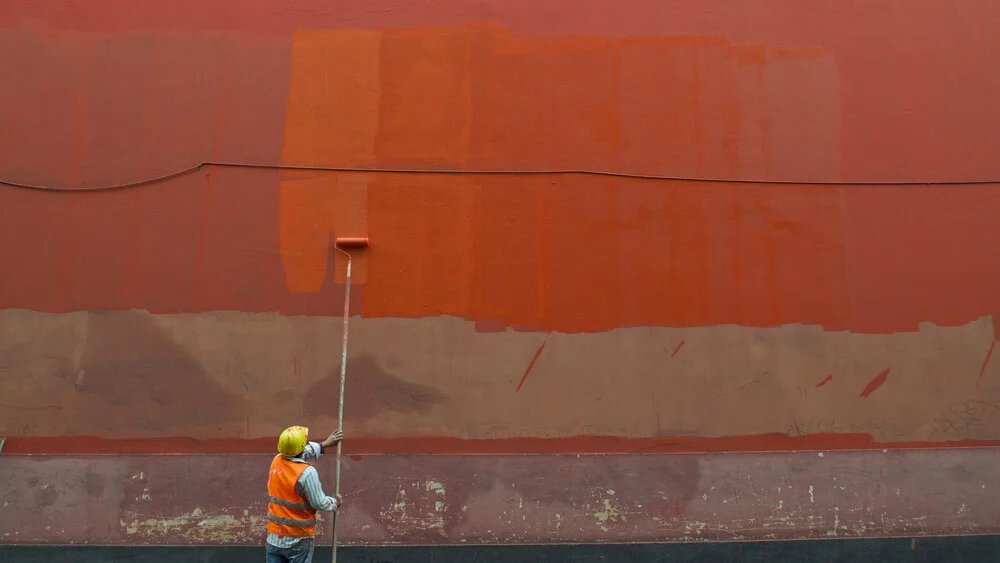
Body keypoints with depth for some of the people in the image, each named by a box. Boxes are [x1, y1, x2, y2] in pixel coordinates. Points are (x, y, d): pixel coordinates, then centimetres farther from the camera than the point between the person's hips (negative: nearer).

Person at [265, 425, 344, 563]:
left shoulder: (276, 461, 0)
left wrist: (324, 444, 26)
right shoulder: (307, 472, -21)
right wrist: (335, 502, 6)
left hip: (274, 535, 6)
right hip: (299, 539, -6)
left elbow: (301, 453, 20)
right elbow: (320, 504, -15)